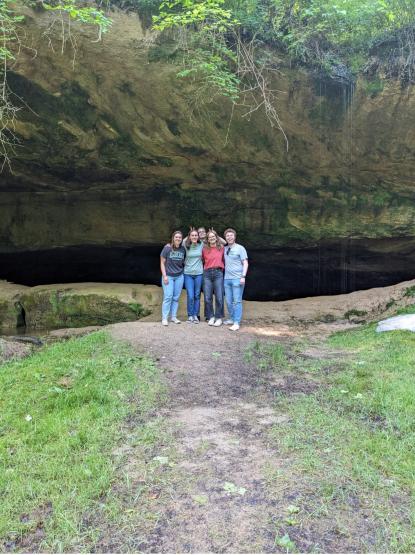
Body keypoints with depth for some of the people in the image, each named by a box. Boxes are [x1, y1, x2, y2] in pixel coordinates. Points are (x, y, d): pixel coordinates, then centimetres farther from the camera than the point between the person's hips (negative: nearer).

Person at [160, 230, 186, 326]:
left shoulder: (183, 249, 3)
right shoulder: (167, 248, -6)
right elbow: (162, 263, -4)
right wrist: (164, 276, -9)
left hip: (179, 276, 3)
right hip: (168, 276, -3)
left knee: (176, 297, 5)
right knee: (168, 297, -7)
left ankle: (174, 316, 14)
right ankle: (164, 318, 0)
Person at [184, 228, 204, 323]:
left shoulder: (201, 245, -1)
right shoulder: (186, 246, -3)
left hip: (199, 273, 1)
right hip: (188, 273, -1)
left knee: (197, 296, 6)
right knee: (190, 296, -6)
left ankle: (196, 315, 16)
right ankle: (190, 316, 8)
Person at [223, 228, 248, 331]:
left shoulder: (240, 248, -1)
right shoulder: (225, 249, 13)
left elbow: (245, 263, -4)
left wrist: (243, 276, -13)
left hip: (237, 279, -5)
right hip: (227, 278, 5)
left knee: (237, 301, -7)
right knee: (228, 301, 8)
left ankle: (236, 323, -8)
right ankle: (231, 319, 21)